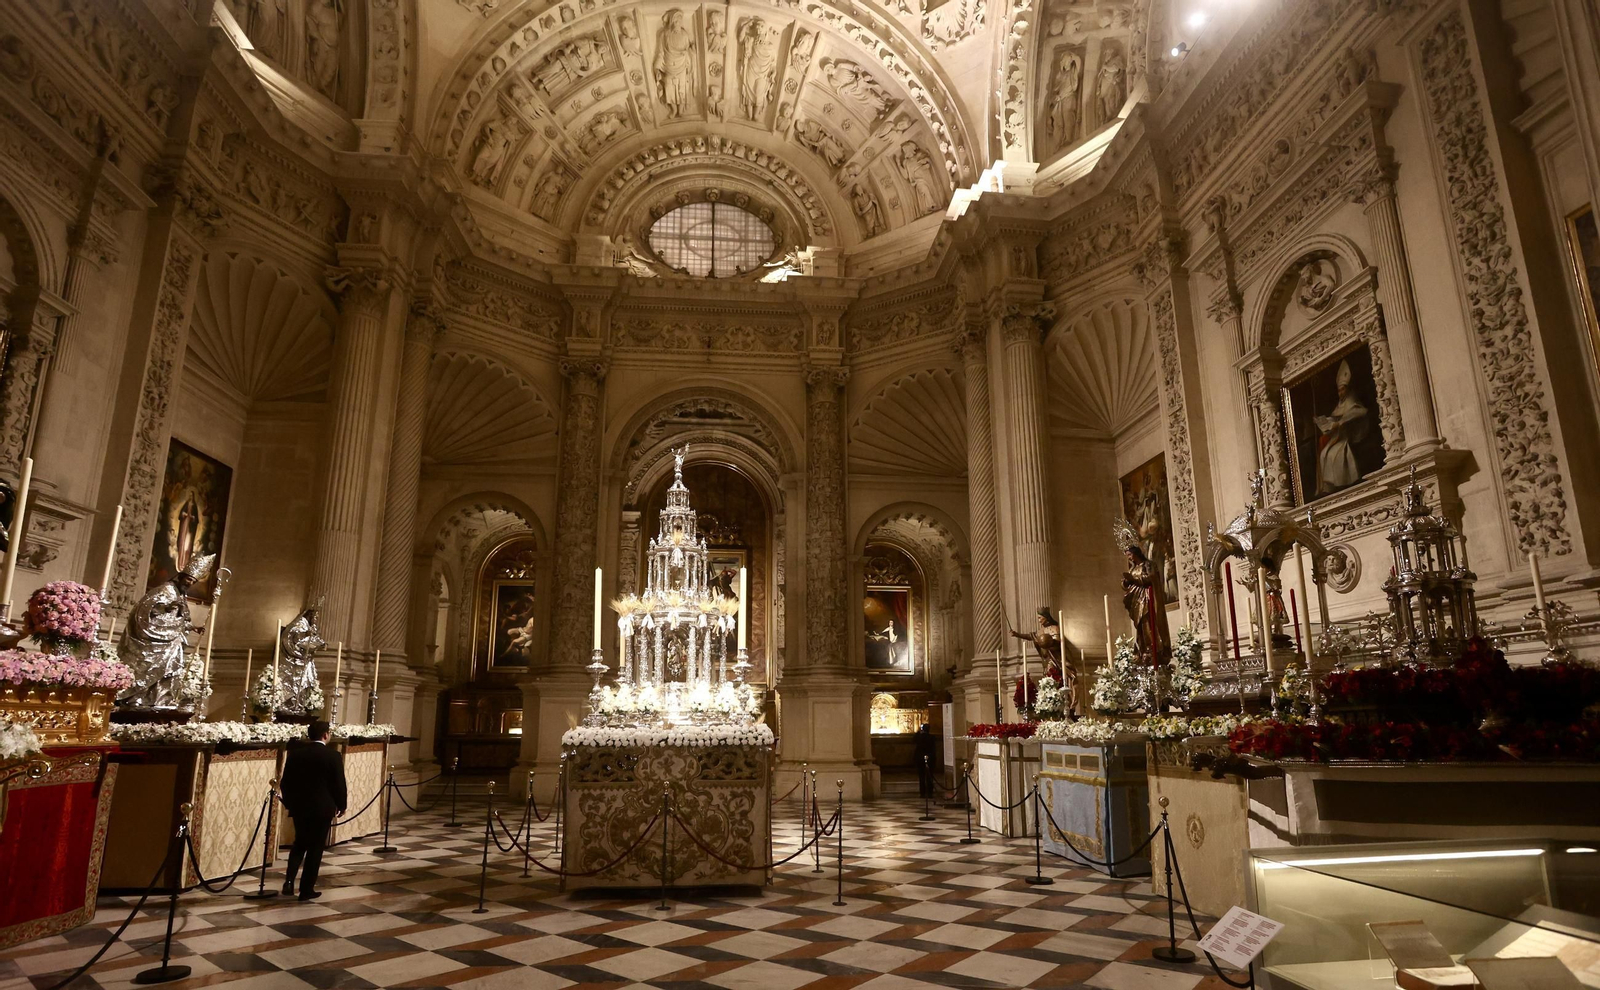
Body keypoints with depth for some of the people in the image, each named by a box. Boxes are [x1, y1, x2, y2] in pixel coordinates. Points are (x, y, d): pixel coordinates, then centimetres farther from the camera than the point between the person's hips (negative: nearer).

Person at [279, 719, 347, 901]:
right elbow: (339, 783, -8)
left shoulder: (295, 752, 0)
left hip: (299, 806, 4)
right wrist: (341, 805, 7)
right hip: (322, 808, -4)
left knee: (299, 843, 21)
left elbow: (285, 781, 5)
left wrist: (289, 802, 19)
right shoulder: (333, 755, -12)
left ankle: (289, 880, 6)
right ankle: (307, 889, 11)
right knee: (315, 847, 6)